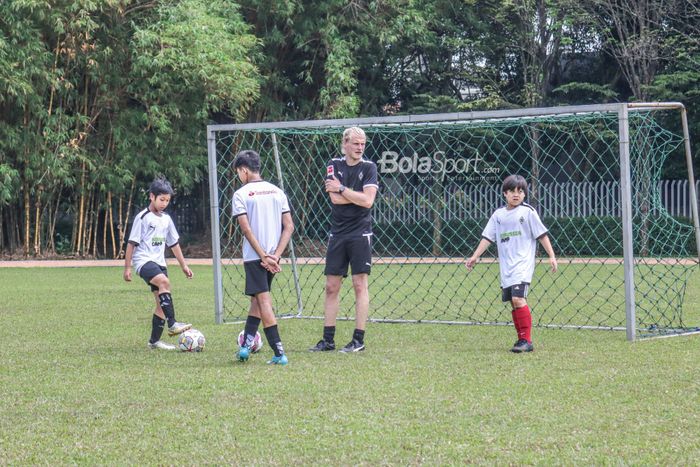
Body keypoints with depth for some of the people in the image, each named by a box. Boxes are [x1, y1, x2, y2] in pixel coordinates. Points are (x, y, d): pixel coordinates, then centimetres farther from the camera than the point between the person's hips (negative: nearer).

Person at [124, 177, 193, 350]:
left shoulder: (166, 219, 15)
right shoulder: (142, 217, -5)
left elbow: (174, 244, 23)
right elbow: (132, 243, -5)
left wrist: (184, 265, 22)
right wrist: (127, 268, -8)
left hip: (159, 262, 7)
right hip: (144, 260, -7)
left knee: (162, 303, 1)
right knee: (164, 282, -33)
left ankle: (154, 341, 9)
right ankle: (172, 324, -37)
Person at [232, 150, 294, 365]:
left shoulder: (241, 194, -6)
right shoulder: (277, 191, 9)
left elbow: (246, 229, -14)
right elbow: (289, 226, 2)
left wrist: (264, 257, -13)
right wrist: (275, 256, -3)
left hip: (254, 257, -5)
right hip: (272, 255, 5)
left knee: (264, 302, -5)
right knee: (257, 299, 18)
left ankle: (279, 353, -10)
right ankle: (245, 345, 19)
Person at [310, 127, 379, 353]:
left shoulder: (369, 167, -1)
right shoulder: (334, 165, 6)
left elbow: (368, 200, -13)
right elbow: (335, 198, -7)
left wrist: (342, 189, -9)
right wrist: (358, 195, -8)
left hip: (360, 234, -3)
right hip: (337, 234, 3)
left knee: (360, 285, -4)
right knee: (332, 286, 4)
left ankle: (359, 339, -1)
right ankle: (328, 339, 9)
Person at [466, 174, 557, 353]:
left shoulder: (528, 211, -1)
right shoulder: (499, 214, 11)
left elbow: (542, 234, 0)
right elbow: (487, 237, 13)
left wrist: (552, 256, -4)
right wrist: (475, 256, 7)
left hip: (523, 263, -5)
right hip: (506, 266, 5)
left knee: (518, 298, -19)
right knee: (514, 302, 6)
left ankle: (527, 340, -17)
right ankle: (522, 339, 13)